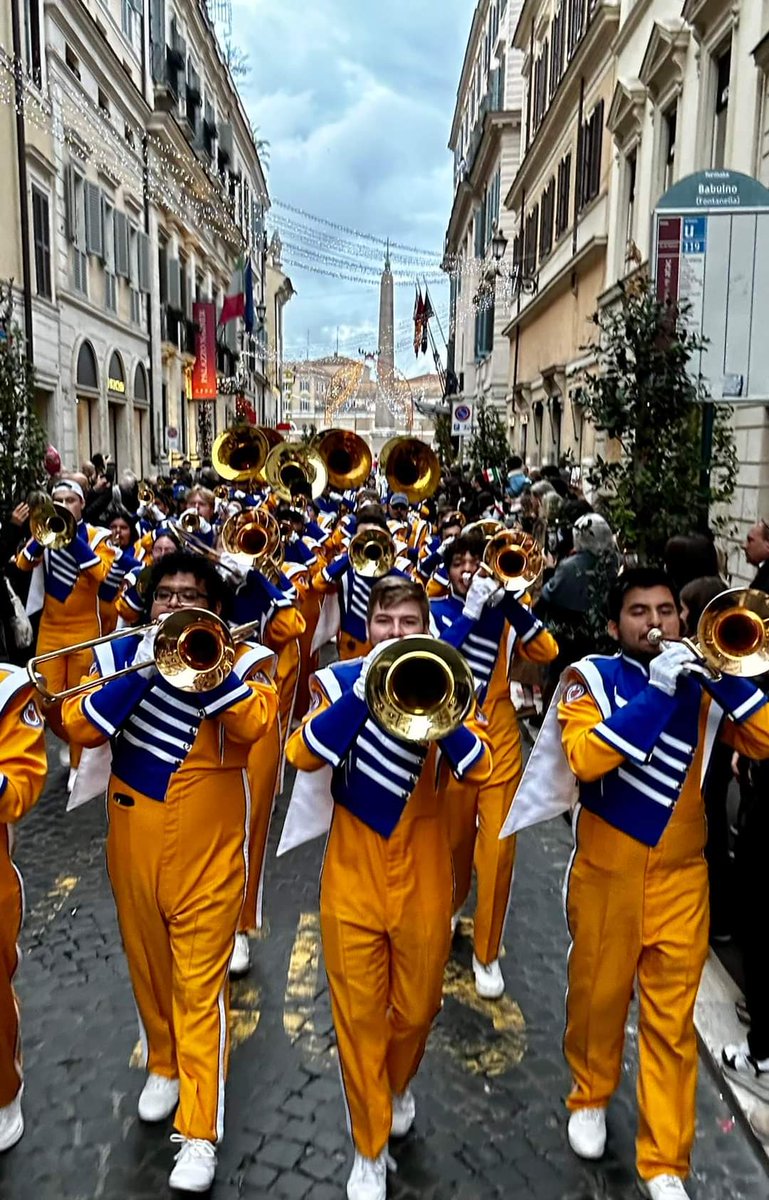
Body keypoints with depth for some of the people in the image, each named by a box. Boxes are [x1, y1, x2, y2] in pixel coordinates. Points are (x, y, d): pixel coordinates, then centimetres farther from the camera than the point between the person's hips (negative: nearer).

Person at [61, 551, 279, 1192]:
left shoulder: (238, 657, -4)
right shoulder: (121, 654, 3)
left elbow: (254, 725, -24)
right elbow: (80, 726, -12)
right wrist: (143, 671, -22)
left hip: (207, 845, -3)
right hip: (134, 839, 4)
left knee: (200, 980, 1)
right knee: (148, 964, 20)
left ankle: (200, 1130, 11)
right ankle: (164, 1064, 44)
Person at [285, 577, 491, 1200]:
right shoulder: (341, 680, -4)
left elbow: (479, 770, -18)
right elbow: (304, 755, -21)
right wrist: (364, 688, -29)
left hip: (423, 878, 1)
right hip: (353, 875, -1)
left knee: (416, 1009, 17)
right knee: (359, 1015, 8)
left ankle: (396, 1084, 50)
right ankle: (370, 1148, 30)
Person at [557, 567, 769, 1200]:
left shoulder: (702, 682, 1)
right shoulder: (592, 677, -8)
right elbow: (585, 758, -25)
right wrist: (655, 691, -28)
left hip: (680, 873, 2)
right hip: (607, 868, -2)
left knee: (672, 1018, 8)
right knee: (599, 994, 16)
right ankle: (591, 1095, 43)